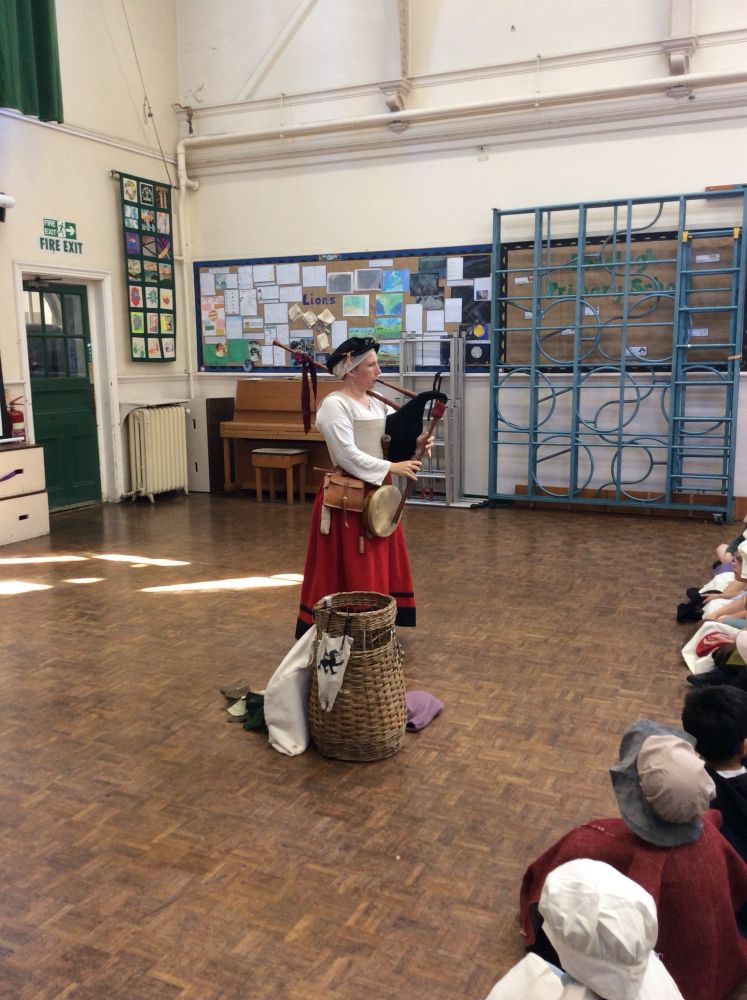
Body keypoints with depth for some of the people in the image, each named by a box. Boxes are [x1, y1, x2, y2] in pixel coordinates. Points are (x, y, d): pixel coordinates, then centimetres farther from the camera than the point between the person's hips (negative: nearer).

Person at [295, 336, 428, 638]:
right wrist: (392, 467, -20)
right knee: (350, 570, -1)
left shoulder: (376, 404, 12)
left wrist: (414, 443, -4)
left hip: (377, 492, 8)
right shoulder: (334, 405, -14)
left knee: (379, 566, 13)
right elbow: (348, 456, -20)